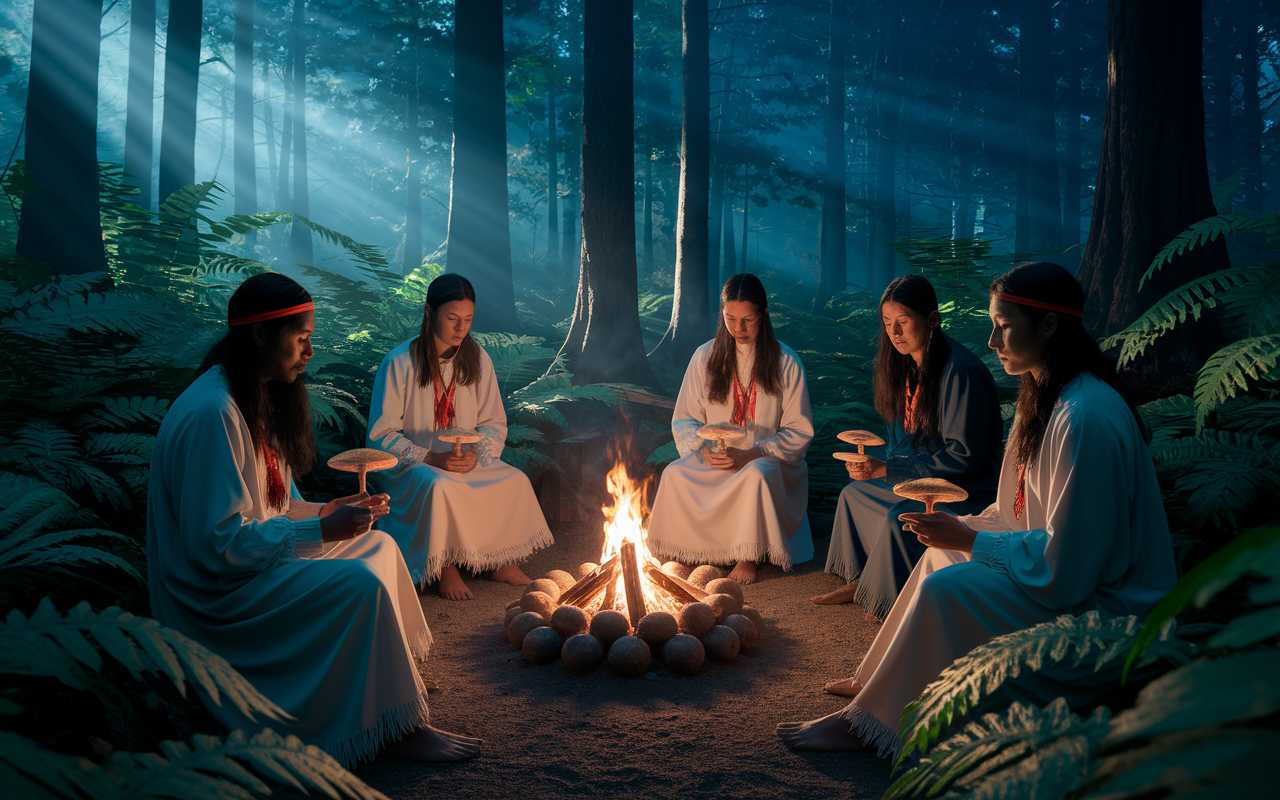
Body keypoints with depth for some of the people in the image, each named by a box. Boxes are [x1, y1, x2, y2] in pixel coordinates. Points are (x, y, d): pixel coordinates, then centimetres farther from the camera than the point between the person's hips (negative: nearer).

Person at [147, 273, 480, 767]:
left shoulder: (257, 396, 8)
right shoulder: (213, 412, -26)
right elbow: (217, 542, -28)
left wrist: (325, 511, 0)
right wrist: (322, 531, -25)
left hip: (256, 553, 10)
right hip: (215, 589, -10)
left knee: (378, 545, 7)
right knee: (362, 586, -23)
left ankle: (398, 674, 18)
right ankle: (399, 726, -8)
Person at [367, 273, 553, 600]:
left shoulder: (478, 359, 1)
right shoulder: (400, 363, -12)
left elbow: (495, 423, 7)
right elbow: (381, 435, -10)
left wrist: (477, 454, -15)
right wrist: (430, 458, -22)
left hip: (468, 462, 4)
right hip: (411, 464, -4)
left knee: (516, 481, -21)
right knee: (441, 487, -37)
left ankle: (503, 560, 0)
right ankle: (446, 566, -14)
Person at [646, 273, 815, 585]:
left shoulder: (786, 363, -1)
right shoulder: (705, 357, 6)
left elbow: (799, 431, -3)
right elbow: (684, 419, 9)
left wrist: (752, 455, -17)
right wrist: (702, 449, -14)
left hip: (768, 461, -2)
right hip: (714, 461, 2)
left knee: (757, 476, -37)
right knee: (674, 475, -28)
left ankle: (747, 557, -15)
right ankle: (698, 549, -7)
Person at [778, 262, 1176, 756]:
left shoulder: (1085, 419, -28)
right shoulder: (1048, 396, 6)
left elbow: (1064, 567, -27)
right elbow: (1023, 512, 13)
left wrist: (967, 540, -17)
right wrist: (961, 527, 0)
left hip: (1106, 609, -10)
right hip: (1075, 572, 10)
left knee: (945, 589, -19)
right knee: (939, 556, 8)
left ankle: (868, 721, -2)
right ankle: (875, 682, 15)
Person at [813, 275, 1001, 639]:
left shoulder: (961, 372, -25)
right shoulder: (907, 365, 3)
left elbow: (964, 456, -26)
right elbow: (902, 433, 15)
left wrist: (888, 470, -25)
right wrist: (876, 466, -3)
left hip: (971, 489, -9)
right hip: (926, 475, 10)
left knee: (899, 516, -28)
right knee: (854, 492, 8)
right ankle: (859, 581, 20)